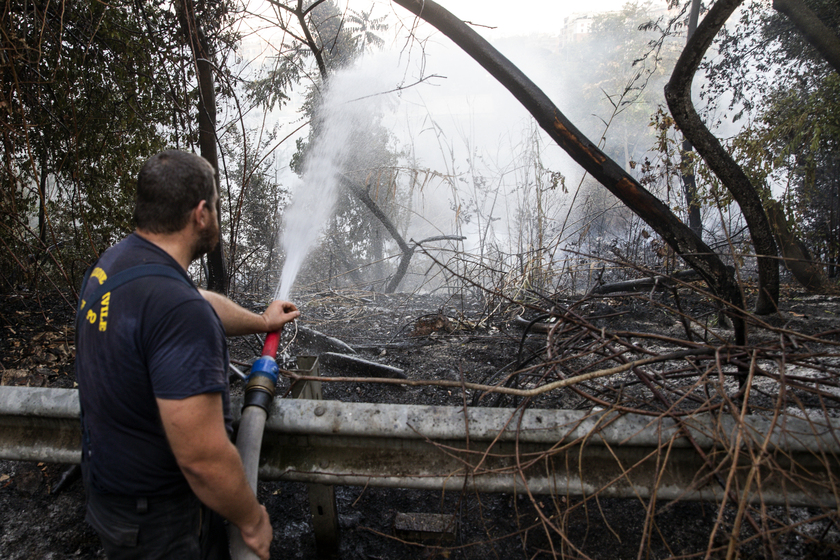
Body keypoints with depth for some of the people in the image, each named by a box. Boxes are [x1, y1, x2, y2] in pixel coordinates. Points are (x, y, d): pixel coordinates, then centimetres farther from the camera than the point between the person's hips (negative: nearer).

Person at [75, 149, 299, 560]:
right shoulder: (178, 310, -34)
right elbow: (203, 458, -33)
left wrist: (260, 321, 30)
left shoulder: (113, 261, -3)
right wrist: (252, 520, -16)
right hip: (155, 521, -8)